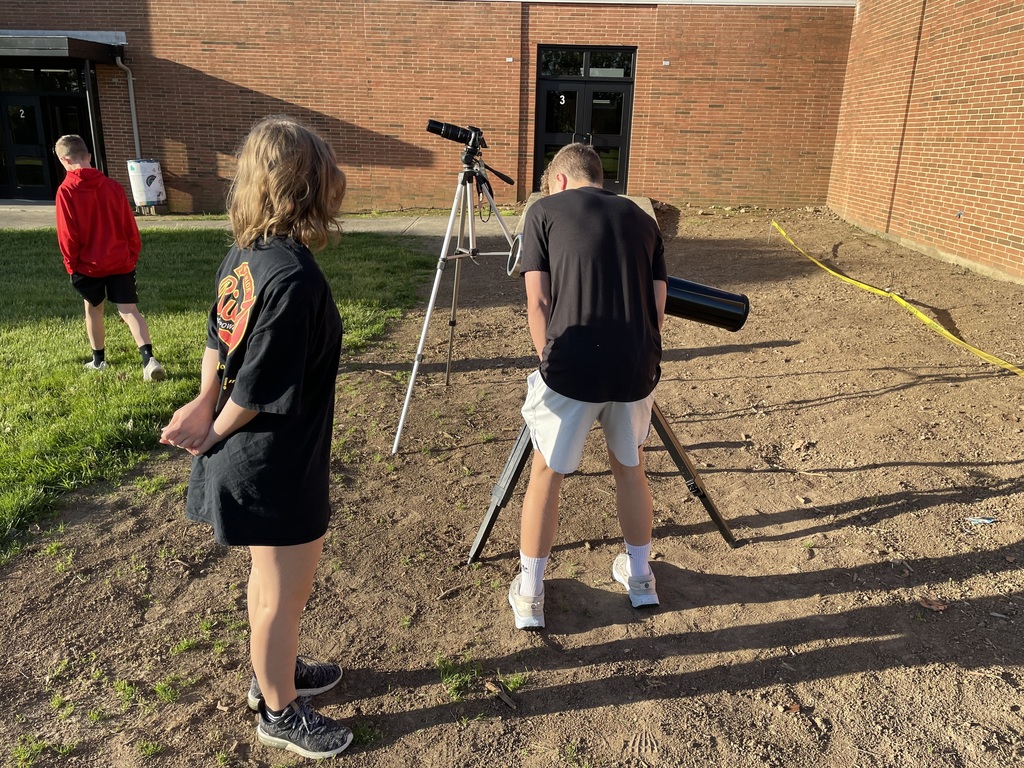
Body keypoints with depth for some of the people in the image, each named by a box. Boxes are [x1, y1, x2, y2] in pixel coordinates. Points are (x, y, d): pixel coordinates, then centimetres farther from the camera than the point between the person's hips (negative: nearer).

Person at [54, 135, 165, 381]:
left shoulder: (66, 191, -11)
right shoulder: (113, 186, -2)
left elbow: (67, 234, -10)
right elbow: (130, 226, 2)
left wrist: (71, 264, 2)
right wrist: (133, 254, 13)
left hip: (88, 264, -2)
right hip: (121, 262, 2)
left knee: (93, 310, 18)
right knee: (129, 310, -2)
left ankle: (98, 360, 32)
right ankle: (148, 359, -21)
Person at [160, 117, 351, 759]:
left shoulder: (242, 256, 1)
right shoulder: (295, 277, -27)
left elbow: (220, 338, 10)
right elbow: (258, 389, -24)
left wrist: (209, 406, 3)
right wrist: (214, 433, -8)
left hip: (249, 459, 9)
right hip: (277, 469, -9)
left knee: (270, 580, 26)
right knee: (286, 593, 12)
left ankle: (275, 672, 48)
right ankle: (280, 713, 33)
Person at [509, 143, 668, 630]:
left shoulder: (544, 211, 7)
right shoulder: (641, 219, 17)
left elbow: (538, 304, 0)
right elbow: (658, 307, 12)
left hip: (570, 369, -3)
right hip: (636, 369, 4)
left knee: (546, 473, 15)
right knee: (630, 468, 24)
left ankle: (529, 595, 25)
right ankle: (639, 577, 40)